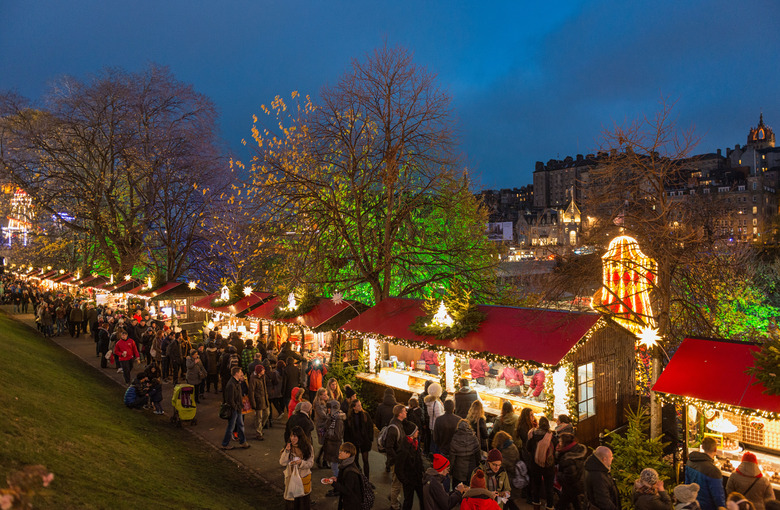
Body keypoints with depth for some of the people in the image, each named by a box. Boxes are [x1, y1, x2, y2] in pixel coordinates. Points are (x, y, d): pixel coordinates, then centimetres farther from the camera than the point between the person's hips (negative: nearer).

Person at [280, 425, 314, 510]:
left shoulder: (308, 448, -8)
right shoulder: (288, 447, -4)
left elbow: (310, 463, -7)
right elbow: (282, 462, -9)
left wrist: (301, 462, -24)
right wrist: (286, 451, -23)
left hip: (304, 478, -1)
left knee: (303, 500, 10)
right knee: (292, 501, 8)